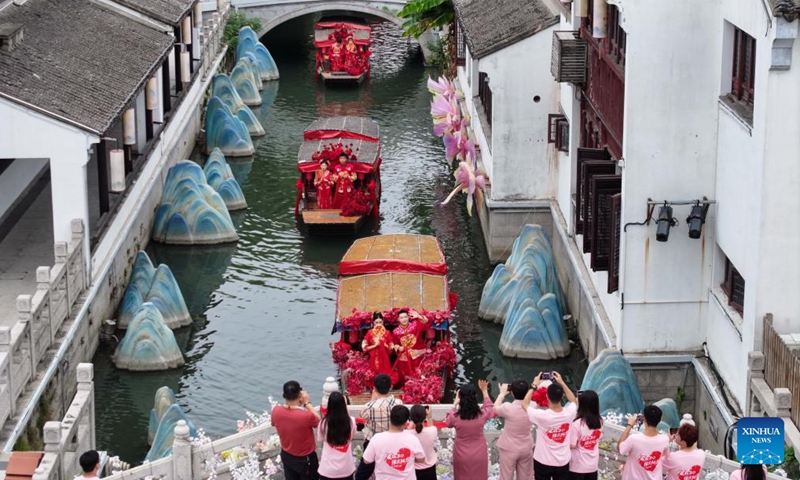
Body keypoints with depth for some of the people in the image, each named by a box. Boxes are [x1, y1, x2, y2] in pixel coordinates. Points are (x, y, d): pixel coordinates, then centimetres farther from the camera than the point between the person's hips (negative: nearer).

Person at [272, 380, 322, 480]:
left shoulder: (276, 411, -19)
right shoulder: (306, 415, -34)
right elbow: (319, 421, -12)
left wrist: (288, 403, 0)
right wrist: (307, 403, -11)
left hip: (286, 456, 5)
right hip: (305, 459, -5)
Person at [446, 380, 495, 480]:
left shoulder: (455, 417, -20)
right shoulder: (482, 414, -18)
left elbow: (448, 423, 6)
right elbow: (489, 407, 8)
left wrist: (455, 404, 11)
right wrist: (484, 391, 18)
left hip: (461, 456, -1)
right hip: (479, 455, 1)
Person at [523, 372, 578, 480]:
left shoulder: (542, 416, -25)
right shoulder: (569, 413, -15)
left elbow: (525, 404, -6)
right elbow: (573, 400, 10)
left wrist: (534, 385, 0)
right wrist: (561, 383, 10)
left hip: (543, 462, -3)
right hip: (563, 463, 3)